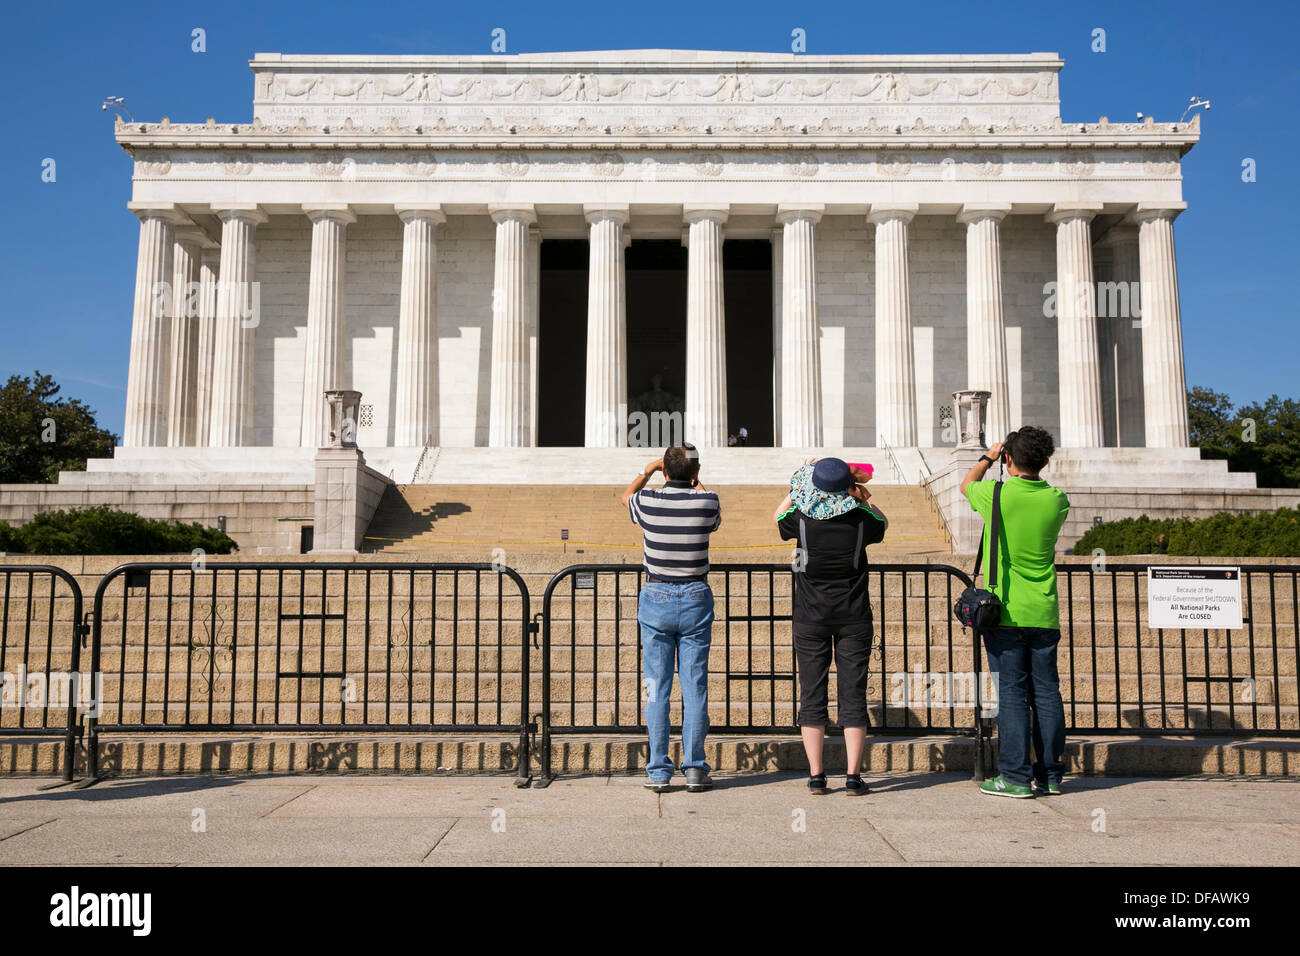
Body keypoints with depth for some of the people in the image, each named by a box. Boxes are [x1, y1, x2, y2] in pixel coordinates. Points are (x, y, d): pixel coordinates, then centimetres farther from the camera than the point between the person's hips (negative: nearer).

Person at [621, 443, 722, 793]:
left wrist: (648, 470, 31)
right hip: (696, 597, 0)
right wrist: (696, 481, 28)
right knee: (695, 687, 5)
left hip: (656, 597, 0)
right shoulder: (706, 502, -7)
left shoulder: (648, 501, -6)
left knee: (657, 688, 4)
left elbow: (625, 496, 20)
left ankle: (658, 771, 6)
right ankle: (694, 768, 7)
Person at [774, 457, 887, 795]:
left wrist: (799, 486, 19)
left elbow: (778, 517, 14)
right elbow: (883, 522, 16)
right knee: (853, 694, 4)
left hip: (810, 617, 0)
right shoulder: (861, 517, -9)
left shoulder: (801, 517, -11)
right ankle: (853, 775, 3)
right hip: (854, 618, 0)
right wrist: (860, 497, 20)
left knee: (812, 694, 6)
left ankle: (816, 775, 6)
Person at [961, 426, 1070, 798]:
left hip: (1005, 611, -3)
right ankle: (1050, 774, 16)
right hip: (1044, 613, 3)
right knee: (1046, 691, 9)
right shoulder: (1057, 500, -2)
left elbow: (966, 485, 15)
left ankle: (1016, 776, 1)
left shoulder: (996, 494, -9)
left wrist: (988, 457, 28)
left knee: (1011, 693, 0)